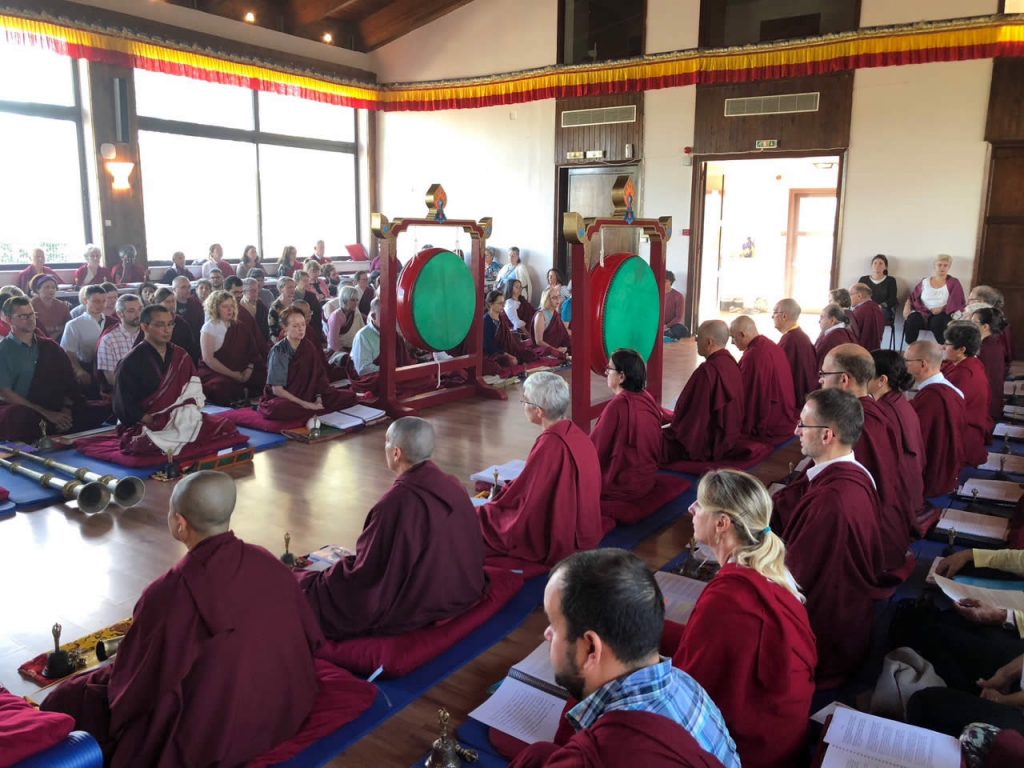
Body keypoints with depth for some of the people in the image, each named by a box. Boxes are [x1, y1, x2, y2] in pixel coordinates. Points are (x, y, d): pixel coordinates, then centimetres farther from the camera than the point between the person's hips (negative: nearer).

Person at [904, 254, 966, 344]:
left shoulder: (954, 283, 11)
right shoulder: (925, 281, 18)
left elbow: (956, 303, 1)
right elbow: (912, 297, 20)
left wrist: (942, 308, -16)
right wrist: (907, 308, -1)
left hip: (942, 315, -2)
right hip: (923, 313, 2)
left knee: (937, 321, -39)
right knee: (911, 320, -33)